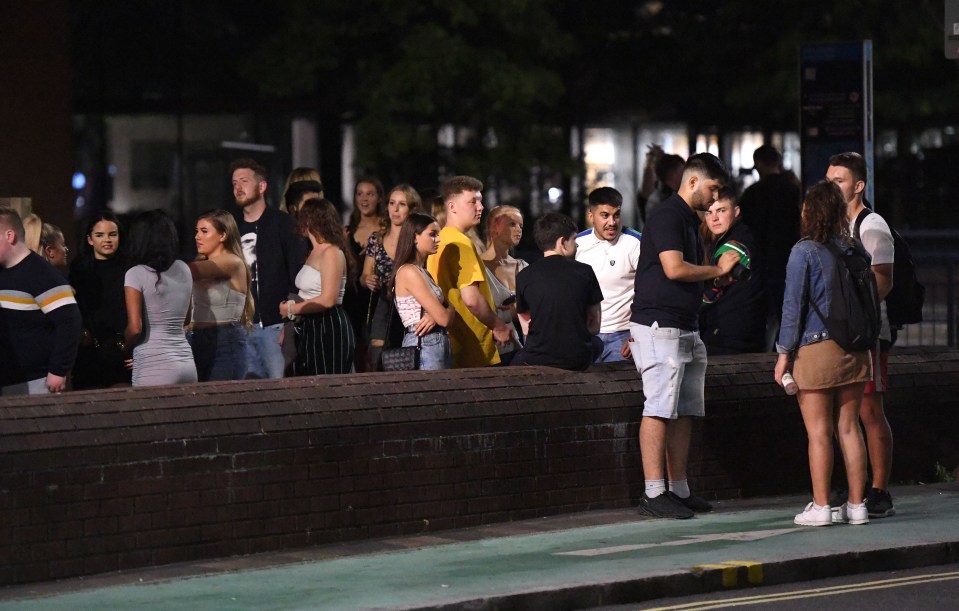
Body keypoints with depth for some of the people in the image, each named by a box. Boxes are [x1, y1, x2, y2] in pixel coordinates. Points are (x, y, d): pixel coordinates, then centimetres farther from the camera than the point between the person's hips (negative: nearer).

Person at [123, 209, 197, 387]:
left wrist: (125, 347, 6)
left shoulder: (136, 274, -8)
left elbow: (135, 328, -11)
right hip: (187, 364, 6)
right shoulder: (183, 270, 10)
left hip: (154, 368, -6)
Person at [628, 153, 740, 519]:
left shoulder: (691, 220, 21)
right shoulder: (668, 216, -10)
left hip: (686, 329, 10)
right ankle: (653, 494, -12)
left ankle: (679, 490, 13)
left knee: (685, 412, 9)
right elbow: (674, 269, -20)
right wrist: (717, 270, -7)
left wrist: (717, 277, 10)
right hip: (659, 327, -10)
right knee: (660, 409, -11)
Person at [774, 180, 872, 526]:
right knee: (849, 427, 9)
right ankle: (856, 505, 9)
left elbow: (793, 305, -8)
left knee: (819, 432, 0)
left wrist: (784, 353, -2)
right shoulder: (852, 250, 6)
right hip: (853, 349, 5)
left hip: (816, 350, -5)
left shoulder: (804, 252, -9)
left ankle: (821, 507, 0)